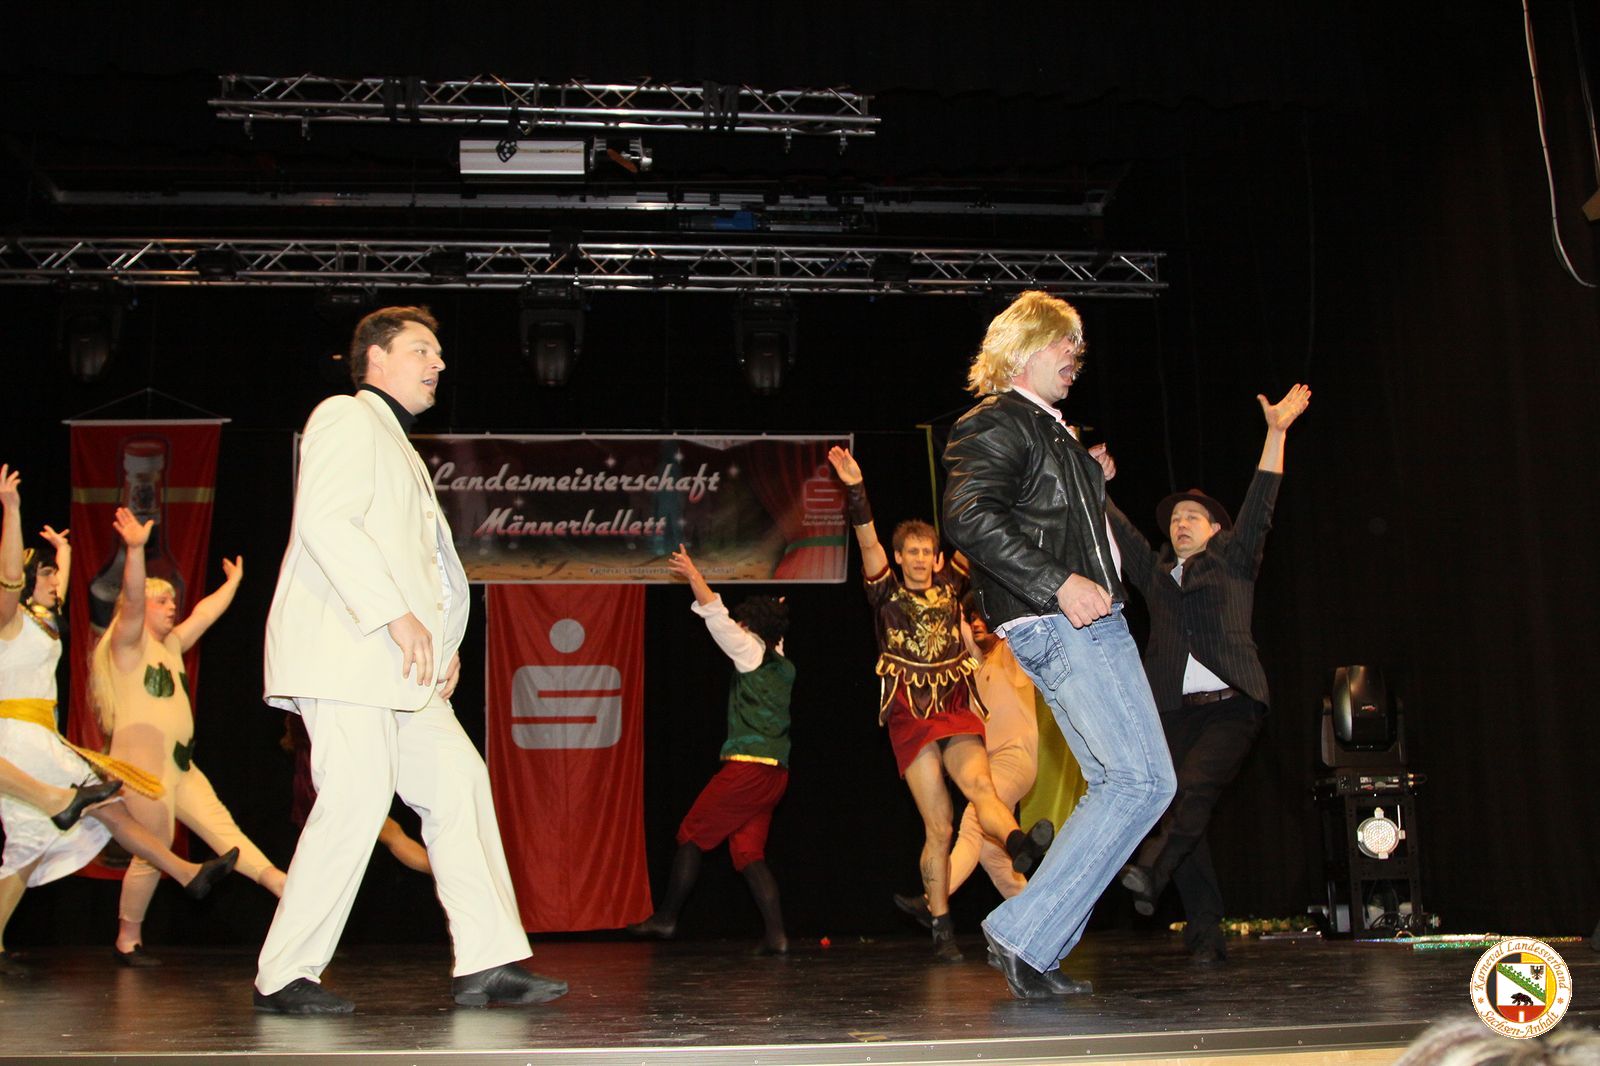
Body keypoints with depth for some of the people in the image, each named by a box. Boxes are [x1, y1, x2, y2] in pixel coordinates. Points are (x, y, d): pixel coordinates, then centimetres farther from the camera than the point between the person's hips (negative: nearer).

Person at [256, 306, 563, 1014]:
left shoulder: (392, 441, 29)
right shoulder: (347, 418, -1)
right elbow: (324, 520, -18)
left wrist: (442, 642, 14)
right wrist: (396, 615, -22)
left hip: (394, 664, 10)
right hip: (342, 652, -10)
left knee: (457, 785, 5)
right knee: (356, 800, -14)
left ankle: (485, 964, 6)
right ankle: (284, 977, -3)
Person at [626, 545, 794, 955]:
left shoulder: (752, 655, -3)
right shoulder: (783, 666, 17)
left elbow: (719, 620, -7)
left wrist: (694, 576, -4)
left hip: (747, 766, -8)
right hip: (775, 770, 8)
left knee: (692, 834, 3)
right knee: (749, 851, 6)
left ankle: (666, 917, 9)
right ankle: (775, 934, -5)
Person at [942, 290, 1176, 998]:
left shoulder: (1050, 431, 26)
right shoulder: (994, 424, -6)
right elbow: (971, 520, -22)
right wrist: (1059, 583, -26)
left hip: (1081, 621, 11)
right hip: (1058, 622, -11)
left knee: (1117, 783, 10)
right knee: (1145, 780, -13)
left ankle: (1035, 954, 9)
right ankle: (1022, 933, -12)